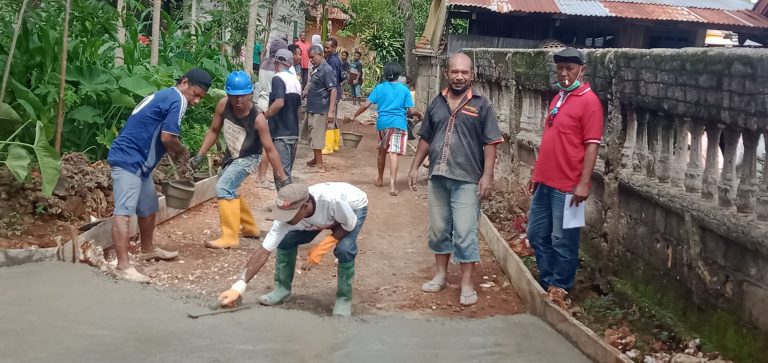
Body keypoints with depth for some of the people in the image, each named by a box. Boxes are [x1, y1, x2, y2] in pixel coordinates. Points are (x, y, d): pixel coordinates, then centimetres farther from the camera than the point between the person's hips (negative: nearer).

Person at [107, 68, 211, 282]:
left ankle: (148, 250, 41)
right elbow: (167, 137, -18)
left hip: (138, 161, 11)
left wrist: (175, 153, 10)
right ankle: (123, 267, -19)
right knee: (124, 212, -15)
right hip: (128, 160, -11)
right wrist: (182, 151, 1)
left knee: (148, 207, 23)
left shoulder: (165, 96, 20)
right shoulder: (178, 100, -12)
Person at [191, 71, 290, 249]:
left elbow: (270, 150, -23)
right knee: (229, 191, 21)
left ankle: (230, 237, -14)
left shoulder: (257, 118, -30)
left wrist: (283, 178, -20)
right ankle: (250, 228, 41)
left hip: (248, 158, -7)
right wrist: (200, 155, -6)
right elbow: (214, 131, -2)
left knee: (223, 188, -22)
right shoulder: (223, 105, -19)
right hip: (230, 155, 7)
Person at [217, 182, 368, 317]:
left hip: (353, 206, -3)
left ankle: (344, 297, -5)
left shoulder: (332, 200, -47)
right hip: (321, 215, 4)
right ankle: (282, 288, 10)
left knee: (344, 248, -28)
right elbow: (263, 251, -32)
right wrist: (238, 287, -39)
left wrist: (322, 247, -36)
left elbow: (349, 225, -26)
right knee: (285, 241, -12)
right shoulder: (286, 216, -33)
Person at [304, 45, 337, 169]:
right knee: (313, 135, 16)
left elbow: (333, 90, -20)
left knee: (317, 135, -4)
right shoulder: (316, 69, 12)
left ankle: (319, 163, 4)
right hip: (312, 108, 9)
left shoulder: (327, 70, -15)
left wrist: (331, 111, -25)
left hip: (320, 110, -9)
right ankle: (316, 159, 27)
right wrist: (306, 91, 10)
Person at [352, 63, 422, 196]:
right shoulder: (404, 89, 2)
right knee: (393, 154, -10)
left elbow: (366, 105, -2)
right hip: (398, 124, -2)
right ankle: (392, 185, -20)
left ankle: (380, 179, 36)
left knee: (382, 151, 20)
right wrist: (419, 114, 21)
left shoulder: (380, 88, 4)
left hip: (382, 123, 2)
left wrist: (354, 116, 10)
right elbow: (411, 110, 0)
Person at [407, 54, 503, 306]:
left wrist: (487, 175, -12)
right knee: (439, 229, 13)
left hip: (467, 180, -4)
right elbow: (426, 139, 16)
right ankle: (440, 276, 27)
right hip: (438, 177, 5)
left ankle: (466, 284, 4)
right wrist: (415, 167, 12)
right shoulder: (436, 103, 9)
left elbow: (490, 143, -5)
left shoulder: (481, 105, -3)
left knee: (465, 233, -4)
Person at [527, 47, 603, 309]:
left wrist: (583, 183, -19)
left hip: (567, 186, -8)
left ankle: (560, 290, 15)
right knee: (537, 235, 14)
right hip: (545, 182, 8)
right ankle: (547, 283, 28)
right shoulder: (558, 98, 15)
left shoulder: (589, 101, -10)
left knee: (562, 241, 1)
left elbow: (592, 145, -15)